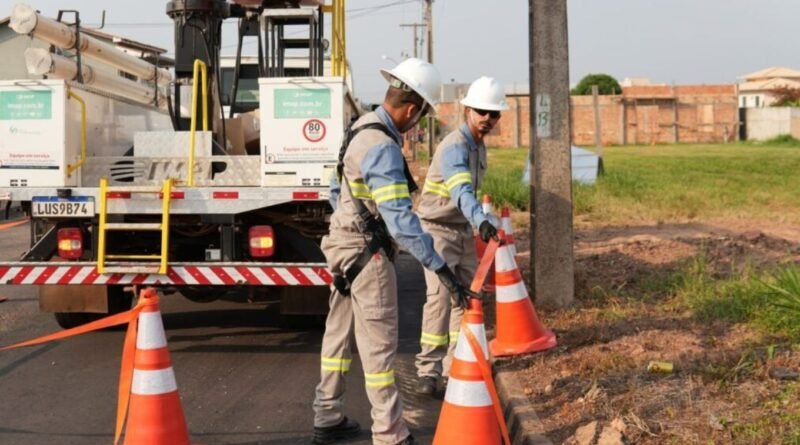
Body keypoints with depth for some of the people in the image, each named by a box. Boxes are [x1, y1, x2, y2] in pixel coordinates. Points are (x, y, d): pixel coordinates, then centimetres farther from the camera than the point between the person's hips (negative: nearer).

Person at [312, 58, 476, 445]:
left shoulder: (362, 127, 7)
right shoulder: (382, 147, -24)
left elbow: (337, 188, 18)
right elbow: (400, 218, -31)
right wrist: (441, 269, -32)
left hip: (345, 244, 10)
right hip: (367, 253, -10)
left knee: (340, 334, 16)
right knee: (379, 344, -4)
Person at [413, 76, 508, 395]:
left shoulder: (479, 146, 6)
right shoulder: (454, 147, -24)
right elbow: (461, 191, -42)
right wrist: (482, 220, -58)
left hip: (464, 230, 9)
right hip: (438, 229, -9)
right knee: (440, 296, -16)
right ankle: (428, 370, -11)